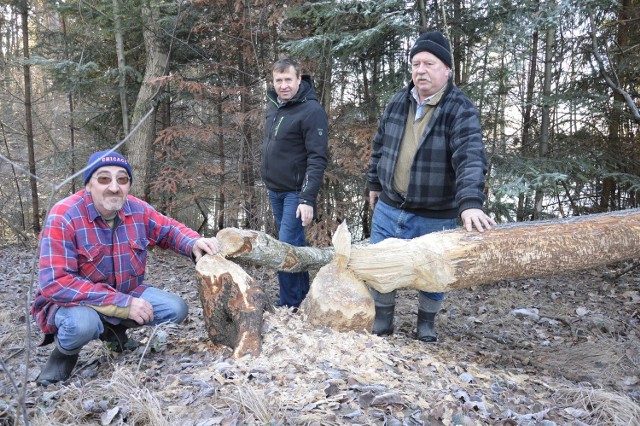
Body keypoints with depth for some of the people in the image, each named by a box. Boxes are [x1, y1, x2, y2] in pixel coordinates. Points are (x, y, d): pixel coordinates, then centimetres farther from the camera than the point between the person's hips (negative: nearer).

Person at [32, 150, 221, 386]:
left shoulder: (137, 209, -9)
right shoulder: (64, 216, -26)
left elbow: (169, 230, 7)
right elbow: (55, 283, -31)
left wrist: (195, 243, -19)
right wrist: (123, 304, -33)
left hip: (126, 293, 6)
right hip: (71, 301, -5)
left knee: (175, 308, -8)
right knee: (82, 324, -38)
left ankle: (113, 329, 15)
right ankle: (64, 351, 0)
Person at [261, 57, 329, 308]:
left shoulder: (311, 110, -16)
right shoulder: (273, 105, 9)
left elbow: (317, 159, -20)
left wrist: (308, 199, -26)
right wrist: (269, 181, 17)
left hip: (295, 191, -8)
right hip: (274, 189, 8)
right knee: (295, 244, 15)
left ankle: (289, 306, 2)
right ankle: (303, 295, 26)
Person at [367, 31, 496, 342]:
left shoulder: (460, 110, -15)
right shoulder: (398, 102, 1)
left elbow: (471, 160, -29)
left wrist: (470, 203, -43)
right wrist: (374, 183, 18)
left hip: (435, 218, -4)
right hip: (388, 209, 4)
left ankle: (426, 325, 39)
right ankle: (381, 324, 35)